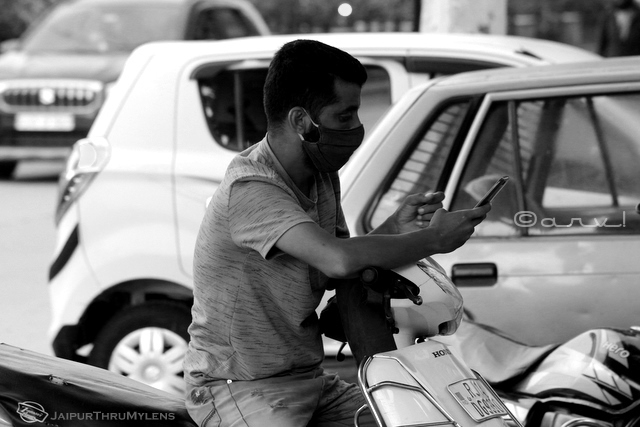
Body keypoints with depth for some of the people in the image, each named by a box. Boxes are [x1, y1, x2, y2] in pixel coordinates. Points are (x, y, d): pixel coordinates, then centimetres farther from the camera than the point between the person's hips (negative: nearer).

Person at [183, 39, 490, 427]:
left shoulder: (324, 176, 7)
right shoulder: (251, 188, -24)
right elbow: (339, 260, -36)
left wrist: (394, 229, -3)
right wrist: (433, 239, -23)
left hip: (307, 377, 9)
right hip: (235, 388, -9)